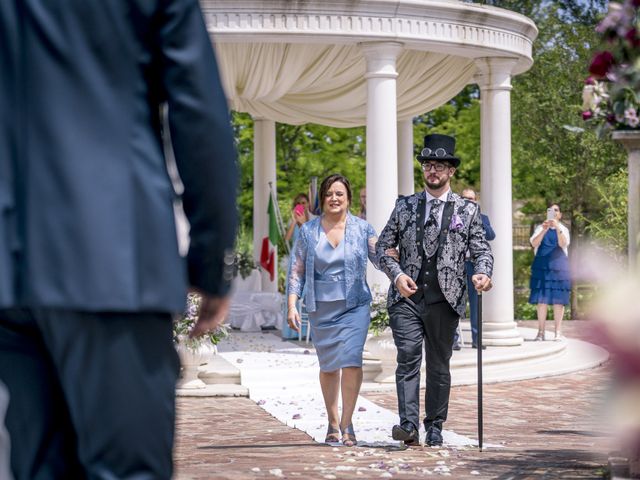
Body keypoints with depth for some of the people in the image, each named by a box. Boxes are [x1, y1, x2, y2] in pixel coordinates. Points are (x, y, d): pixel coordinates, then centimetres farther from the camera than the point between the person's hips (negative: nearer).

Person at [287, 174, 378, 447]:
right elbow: (296, 271, 7)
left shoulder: (362, 229, 3)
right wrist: (292, 306, -1)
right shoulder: (308, 231, 5)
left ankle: (347, 423, -10)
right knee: (328, 365, 9)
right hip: (321, 308, 2)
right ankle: (332, 422, 21)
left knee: (351, 359, -16)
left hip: (354, 305, -2)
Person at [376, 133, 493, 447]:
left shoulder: (467, 210, 9)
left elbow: (481, 250, 6)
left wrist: (482, 273, -17)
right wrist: (397, 274, -8)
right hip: (407, 296, 0)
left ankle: (434, 428, 17)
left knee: (439, 365, 7)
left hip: (445, 299, 0)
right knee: (408, 357, -15)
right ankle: (408, 424, -21)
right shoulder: (405, 206, 11)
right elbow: (384, 246, 11)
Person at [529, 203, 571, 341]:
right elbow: (534, 243, -8)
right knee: (541, 299, -3)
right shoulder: (540, 228, 9)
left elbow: (563, 244, -12)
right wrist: (544, 230, -23)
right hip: (542, 265, 0)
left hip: (558, 265, 0)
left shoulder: (563, 229, 8)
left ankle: (558, 332, 1)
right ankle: (541, 332, 0)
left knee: (558, 299, -2)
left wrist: (557, 229, -27)